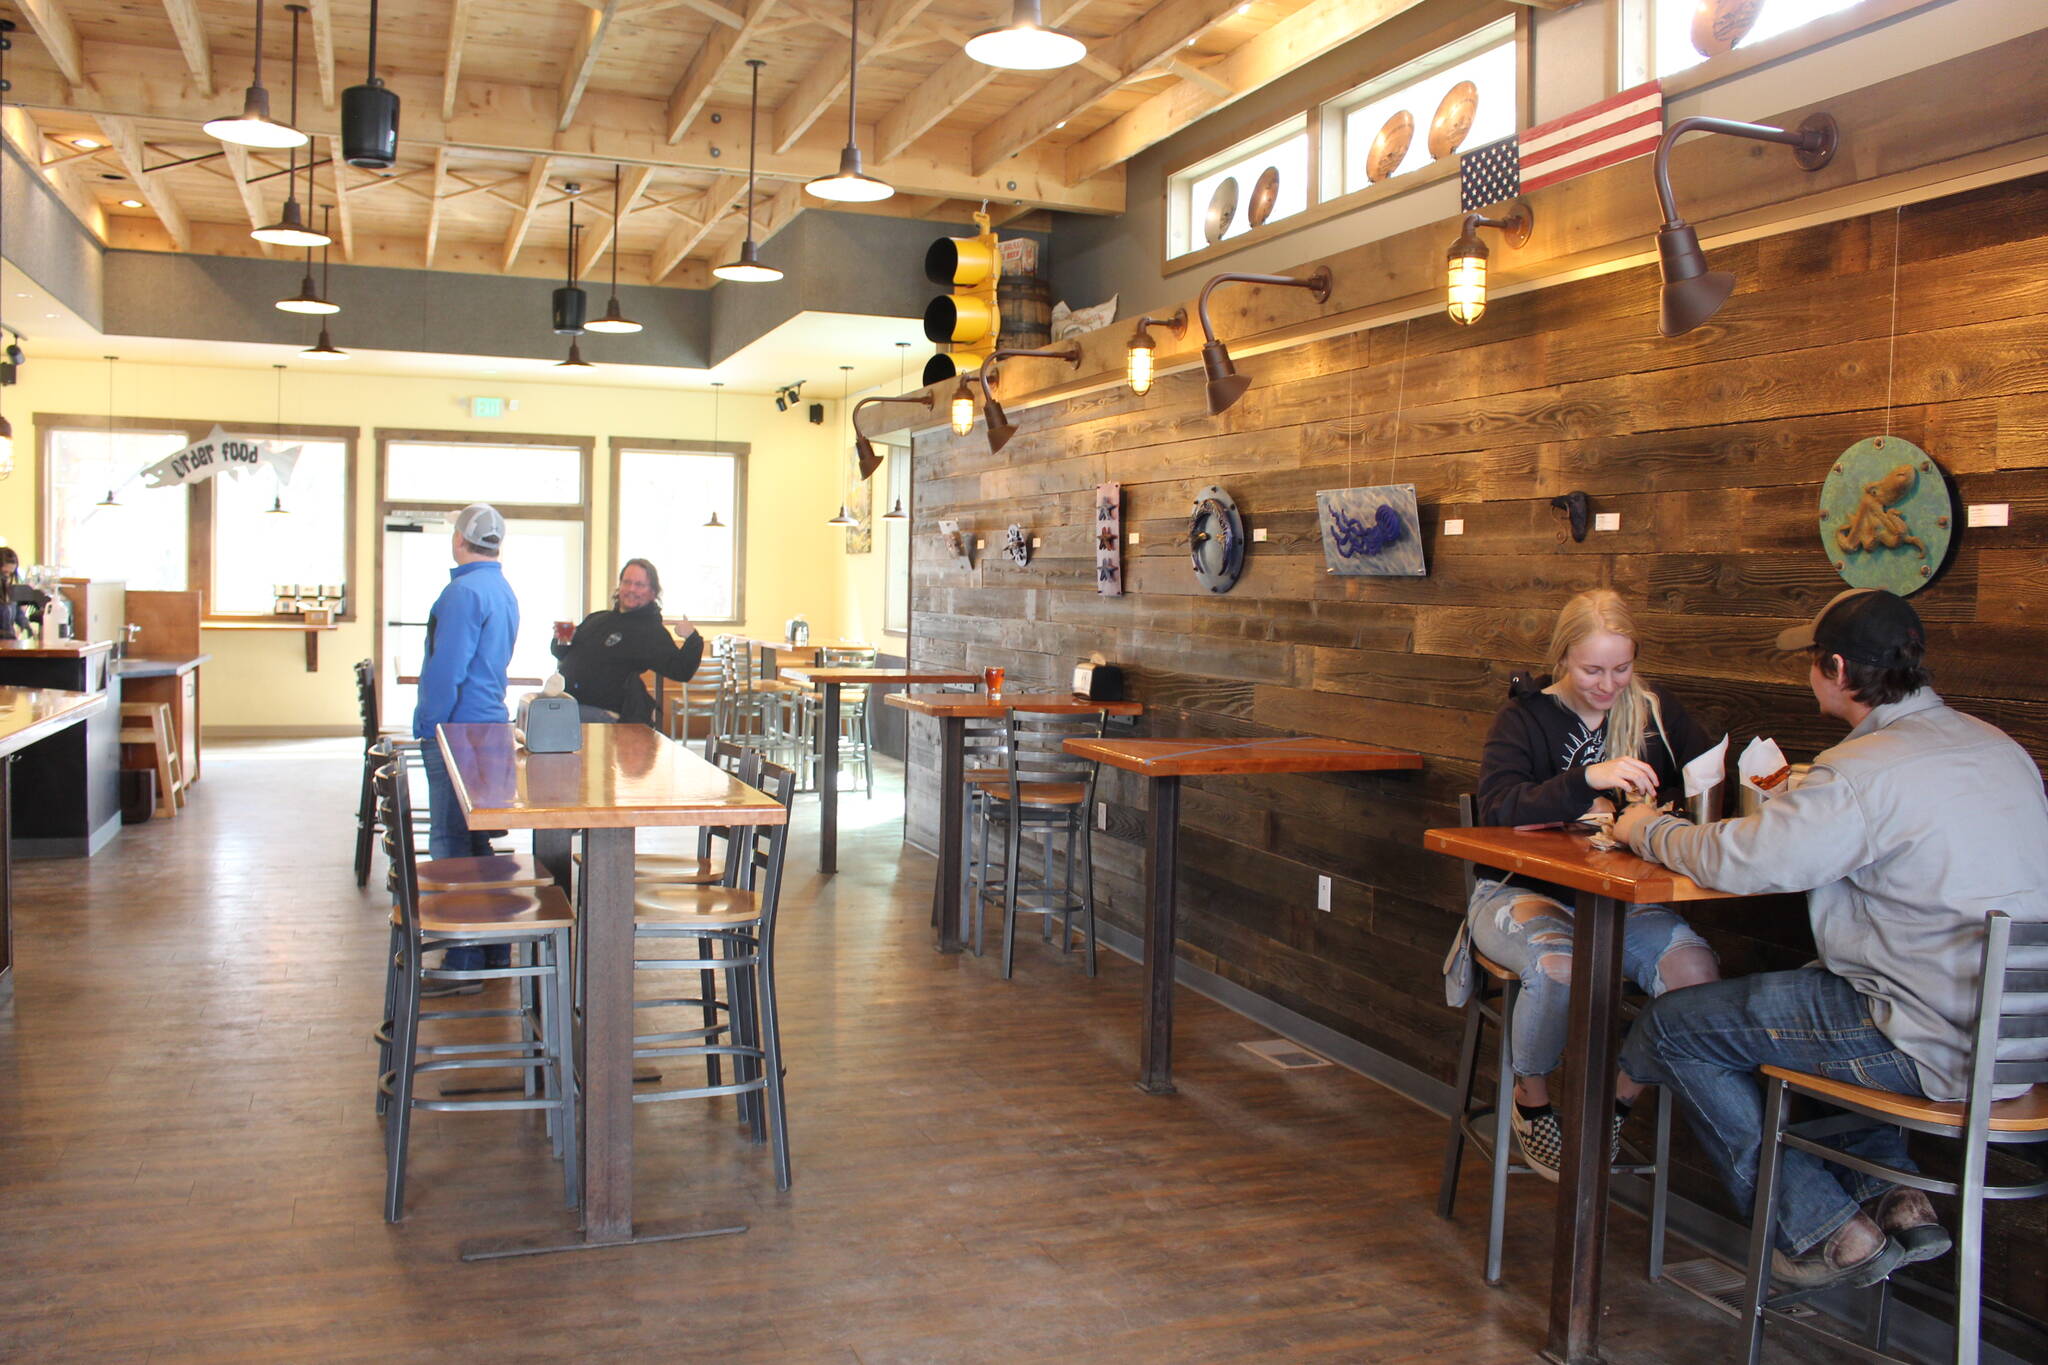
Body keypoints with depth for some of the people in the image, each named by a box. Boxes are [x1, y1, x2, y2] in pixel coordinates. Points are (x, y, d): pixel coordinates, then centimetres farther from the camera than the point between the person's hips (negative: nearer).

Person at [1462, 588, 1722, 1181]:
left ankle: (1618, 1104, -2)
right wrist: (1588, 779, -31)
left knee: (1695, 969, -27)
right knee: (1559, 966, -35)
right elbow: (1497, 808, -17)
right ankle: (1532, 1100, -5)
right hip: (1526, 891, -3)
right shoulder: (1525, 717, 0)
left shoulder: (1659, 712, 10)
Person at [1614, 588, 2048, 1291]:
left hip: (1939, 1049, -9)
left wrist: (1645, 828, 0)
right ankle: (1890, 1195, 22)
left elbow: (1733, 862, -20)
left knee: (1670, 1026, 3)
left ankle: (1822, 1230, 11)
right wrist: (1805, 806, 17)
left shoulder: (1867, 772, -21)